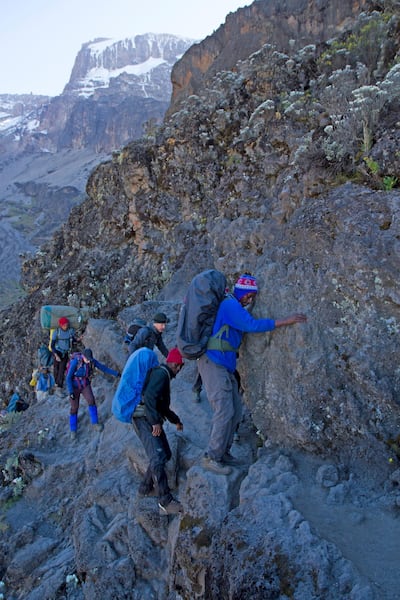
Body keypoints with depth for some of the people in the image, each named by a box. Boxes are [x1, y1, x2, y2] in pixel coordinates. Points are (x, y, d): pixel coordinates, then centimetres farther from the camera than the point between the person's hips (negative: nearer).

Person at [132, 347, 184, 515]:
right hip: (144, 419, -11)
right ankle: (165, 501, -20)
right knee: (158, 457, -18)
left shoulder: (163, 375, 22)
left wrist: (175, 420, 34)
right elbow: (149, 397, -25)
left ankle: (146, 487, 23)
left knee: (165, 454, 13)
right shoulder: (162, 373, -11)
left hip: (151, 420, 11)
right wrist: (155, 422, -26)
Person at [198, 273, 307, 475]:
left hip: (225, 366, 10)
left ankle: (223, 453, 19)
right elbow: (252, 325, -23)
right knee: (224, 411, -11)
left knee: (235, 411, 10)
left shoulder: (235, 306, 17)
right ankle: (211, 458, -2)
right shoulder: (230, 305, -14)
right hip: (213, 363, -10)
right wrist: (285, 321, -22)